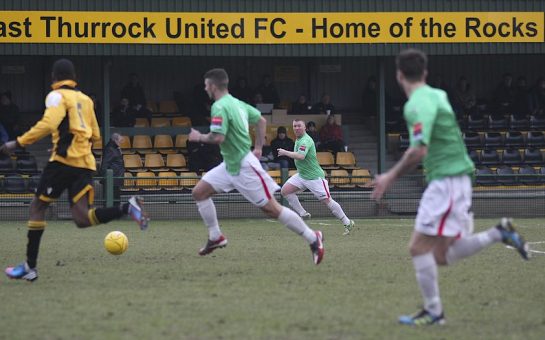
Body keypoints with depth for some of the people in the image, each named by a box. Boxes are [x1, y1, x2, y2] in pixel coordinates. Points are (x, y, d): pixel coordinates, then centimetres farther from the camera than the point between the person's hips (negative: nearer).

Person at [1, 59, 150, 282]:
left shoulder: (57, 96, -2)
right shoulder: (85, 99, 20)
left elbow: (48, 124, -19)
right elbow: (95, 135, 23)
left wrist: (18, 143, -16)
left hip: (64, 161, -6)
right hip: (85, 163, 6)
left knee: (37, 207, 5)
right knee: (82, 219, -2)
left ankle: (30, 267, 2)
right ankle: (128, 208, -22)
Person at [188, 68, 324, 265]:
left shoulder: (220, 107, -19)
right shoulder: (237, 103, 10)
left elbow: (218, 138, -29)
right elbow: (261, 121, 20)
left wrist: (200, 137, -10)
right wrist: (258, 148, 22)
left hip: (244, 167, -10)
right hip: (230, 165, 10)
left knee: (271, 209, -5)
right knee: (199, 192, 6)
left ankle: (313, 238, 3)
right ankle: (215, 237, 12)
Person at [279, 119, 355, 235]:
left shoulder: (305, 141, -20)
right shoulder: (298, 139, 11)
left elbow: (301, 156, -37)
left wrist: (285, 152, -28)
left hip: (314, 176, -9)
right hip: (301, 175, 9)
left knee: (326, 200, -9)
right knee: (285, 190, -6)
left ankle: (347, 223, 2)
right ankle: (303, 214, 3)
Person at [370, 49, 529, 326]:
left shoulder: (418, 105, -17)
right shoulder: (437, 95, 13)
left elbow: (419, 151, -26)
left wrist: (391, 177, -16)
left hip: (446, 183, -9)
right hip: (454, 180, 9)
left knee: (420, 247, -5)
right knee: (442, 256, 10)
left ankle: (433, 312, -1)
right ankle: (500, 233, 9)